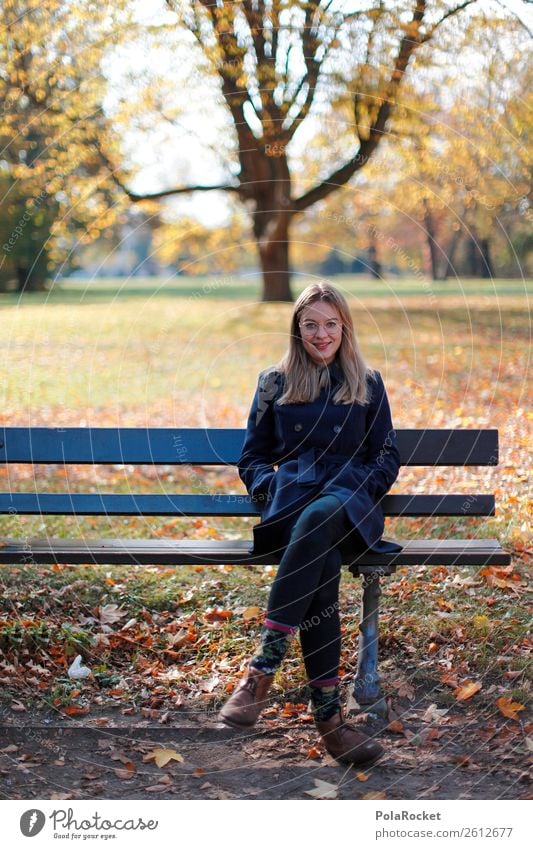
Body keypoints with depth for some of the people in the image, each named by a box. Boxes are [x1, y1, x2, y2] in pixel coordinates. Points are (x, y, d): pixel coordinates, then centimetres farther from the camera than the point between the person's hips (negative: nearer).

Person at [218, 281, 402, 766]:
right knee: (322, 562, -38)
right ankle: (327, 713, -43)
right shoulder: (274, 383, 20)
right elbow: (252, 457, 20)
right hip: (291, 499, 0)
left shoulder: (368, 385, 20)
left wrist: (359, 490, -4)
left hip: (350, 505, 0)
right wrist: (270, 486, -2)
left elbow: (388, 457, 16)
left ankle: (262, 671, -46)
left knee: (318, 520, -41)